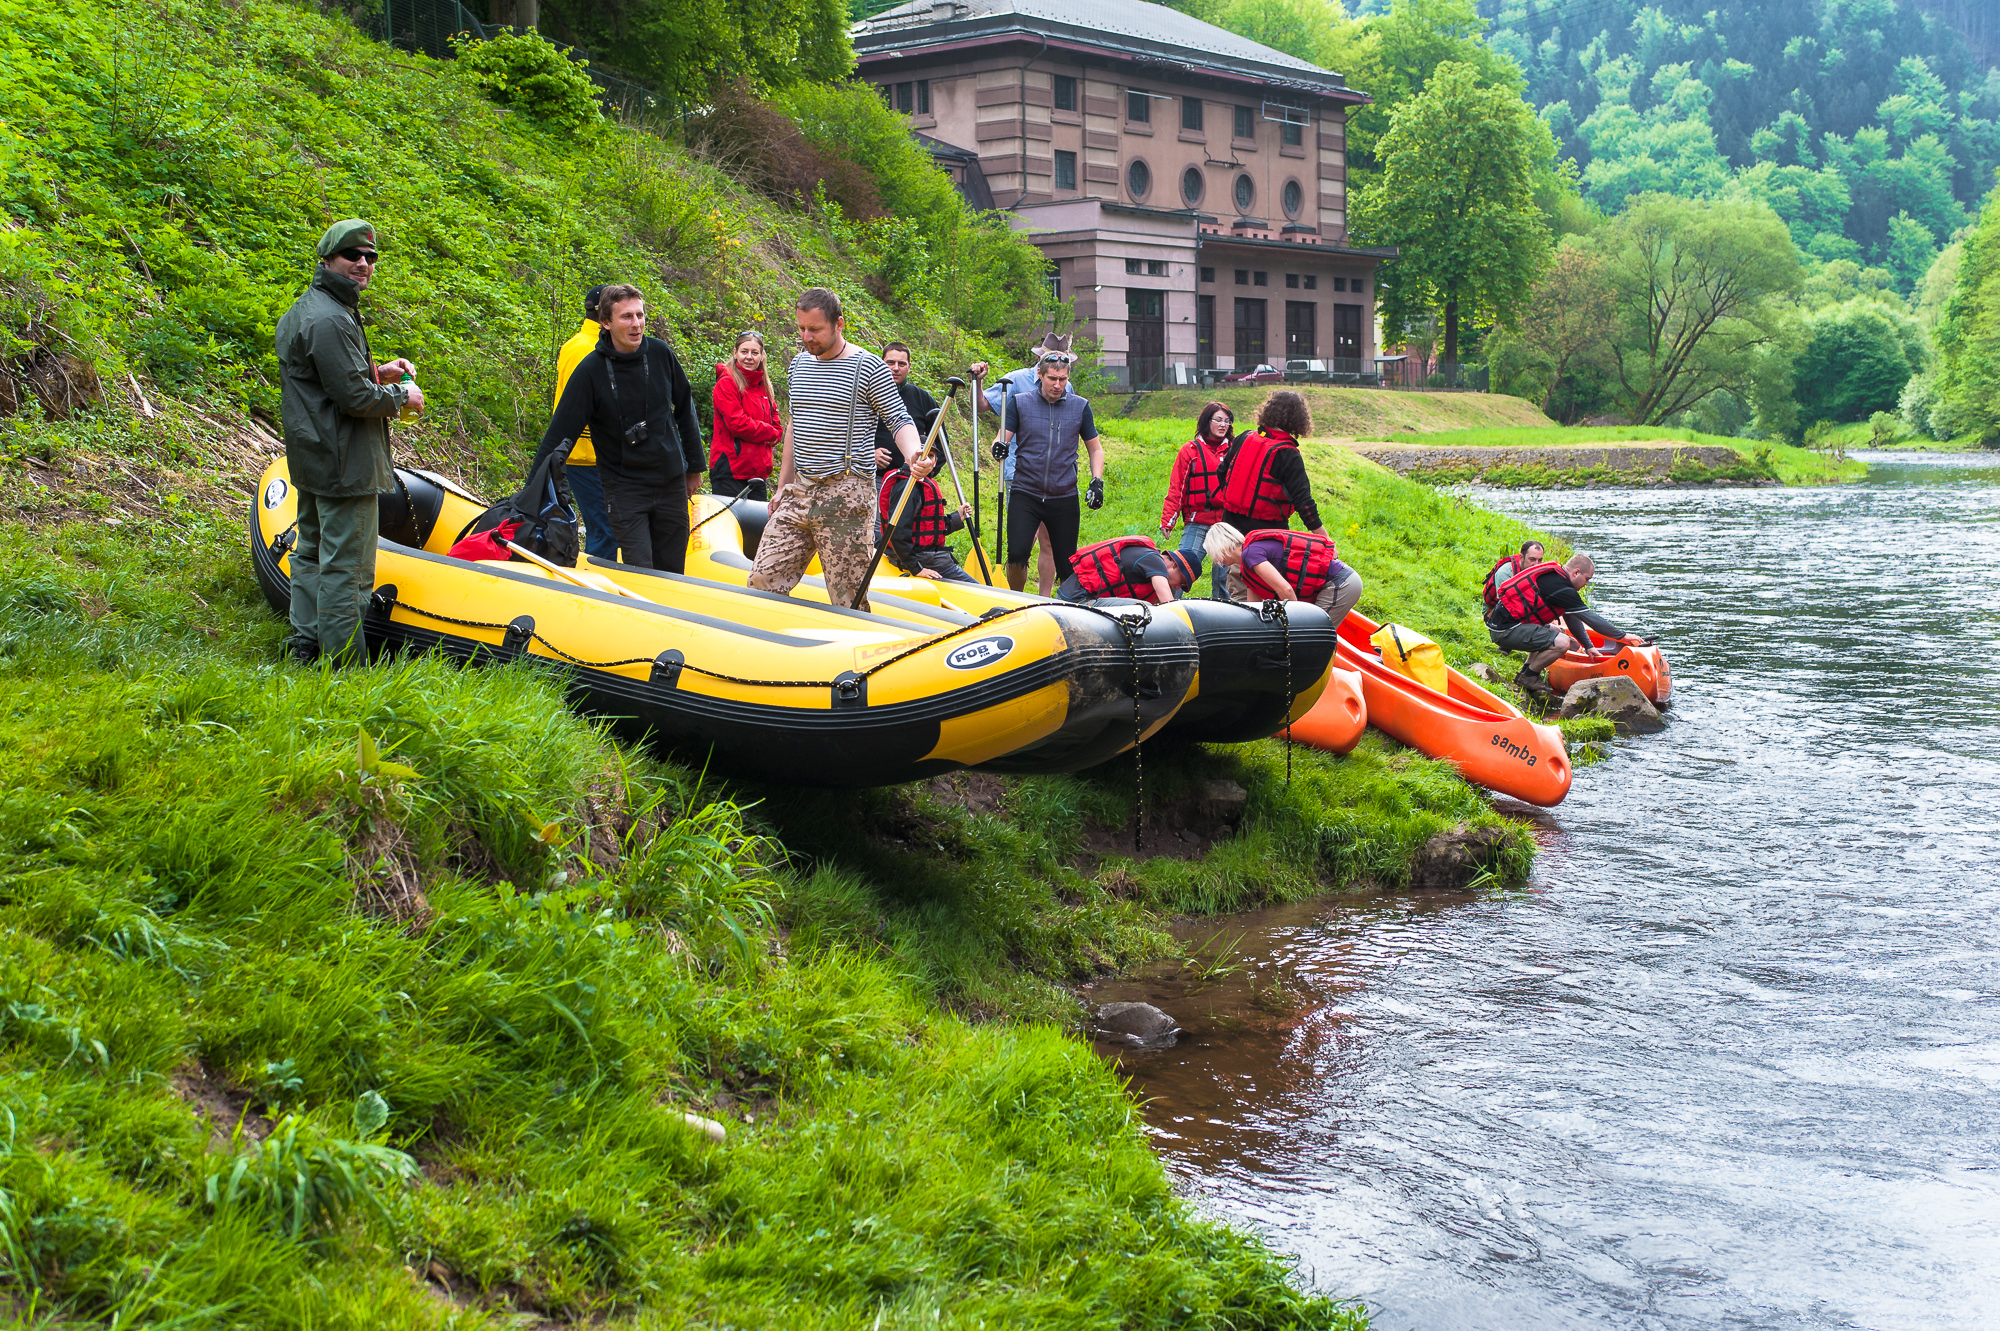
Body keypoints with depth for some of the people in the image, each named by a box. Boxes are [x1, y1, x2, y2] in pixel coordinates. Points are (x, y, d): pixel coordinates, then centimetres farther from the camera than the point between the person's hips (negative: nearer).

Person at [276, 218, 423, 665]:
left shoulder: (306, 309, 14)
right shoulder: (329, 320, -21)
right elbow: (355, 397, -24)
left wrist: (376, 371, 11)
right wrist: (402, 396, -7)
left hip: (312, 459, 11)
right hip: (343, 462, -11)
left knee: (313, 552, 19)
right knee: (346, 566, -6)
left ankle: (304, 645, 28)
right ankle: (344, 662, -2)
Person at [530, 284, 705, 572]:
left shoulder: (661, 354, -2)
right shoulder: (591, 370, -12)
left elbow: (685, 409, 13)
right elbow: (561, 433, -12)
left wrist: (695, 465, 16)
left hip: (671, 483, 4)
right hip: (624, 487, -4)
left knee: (672, 572, 9)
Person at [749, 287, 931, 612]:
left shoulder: (868, 368, -5)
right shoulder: (799, 365, 14)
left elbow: (899, 420, -5)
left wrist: (915, 456, -26)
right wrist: (782, 486, 21)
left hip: (845, 494, -6)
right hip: (799, 491, 6)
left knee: (848, 598, -7)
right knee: (764, 579, 2)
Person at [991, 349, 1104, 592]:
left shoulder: (1080, 406, 7)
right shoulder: (1021, 403, 4)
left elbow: (1095, 449, 15)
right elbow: (1002, 438, 1)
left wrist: (1097, 482, 0)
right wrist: (999, 447, -23)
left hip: (1064, 498, 1)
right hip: (1025, 493, -1)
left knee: (1067, 566, 3)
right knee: (1017, 554, -17)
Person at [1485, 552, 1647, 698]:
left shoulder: (1554, 576, 16)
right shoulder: (1559, 586, -15)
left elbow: (1572, 618, 25)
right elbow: (1590, 618, -13)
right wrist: (1623, 636, -6)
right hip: (1505, 630, -11)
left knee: (1553, 632, 26)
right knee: (1562, 642, -20)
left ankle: (1527, 671, 16)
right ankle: (1528, 677, -3)